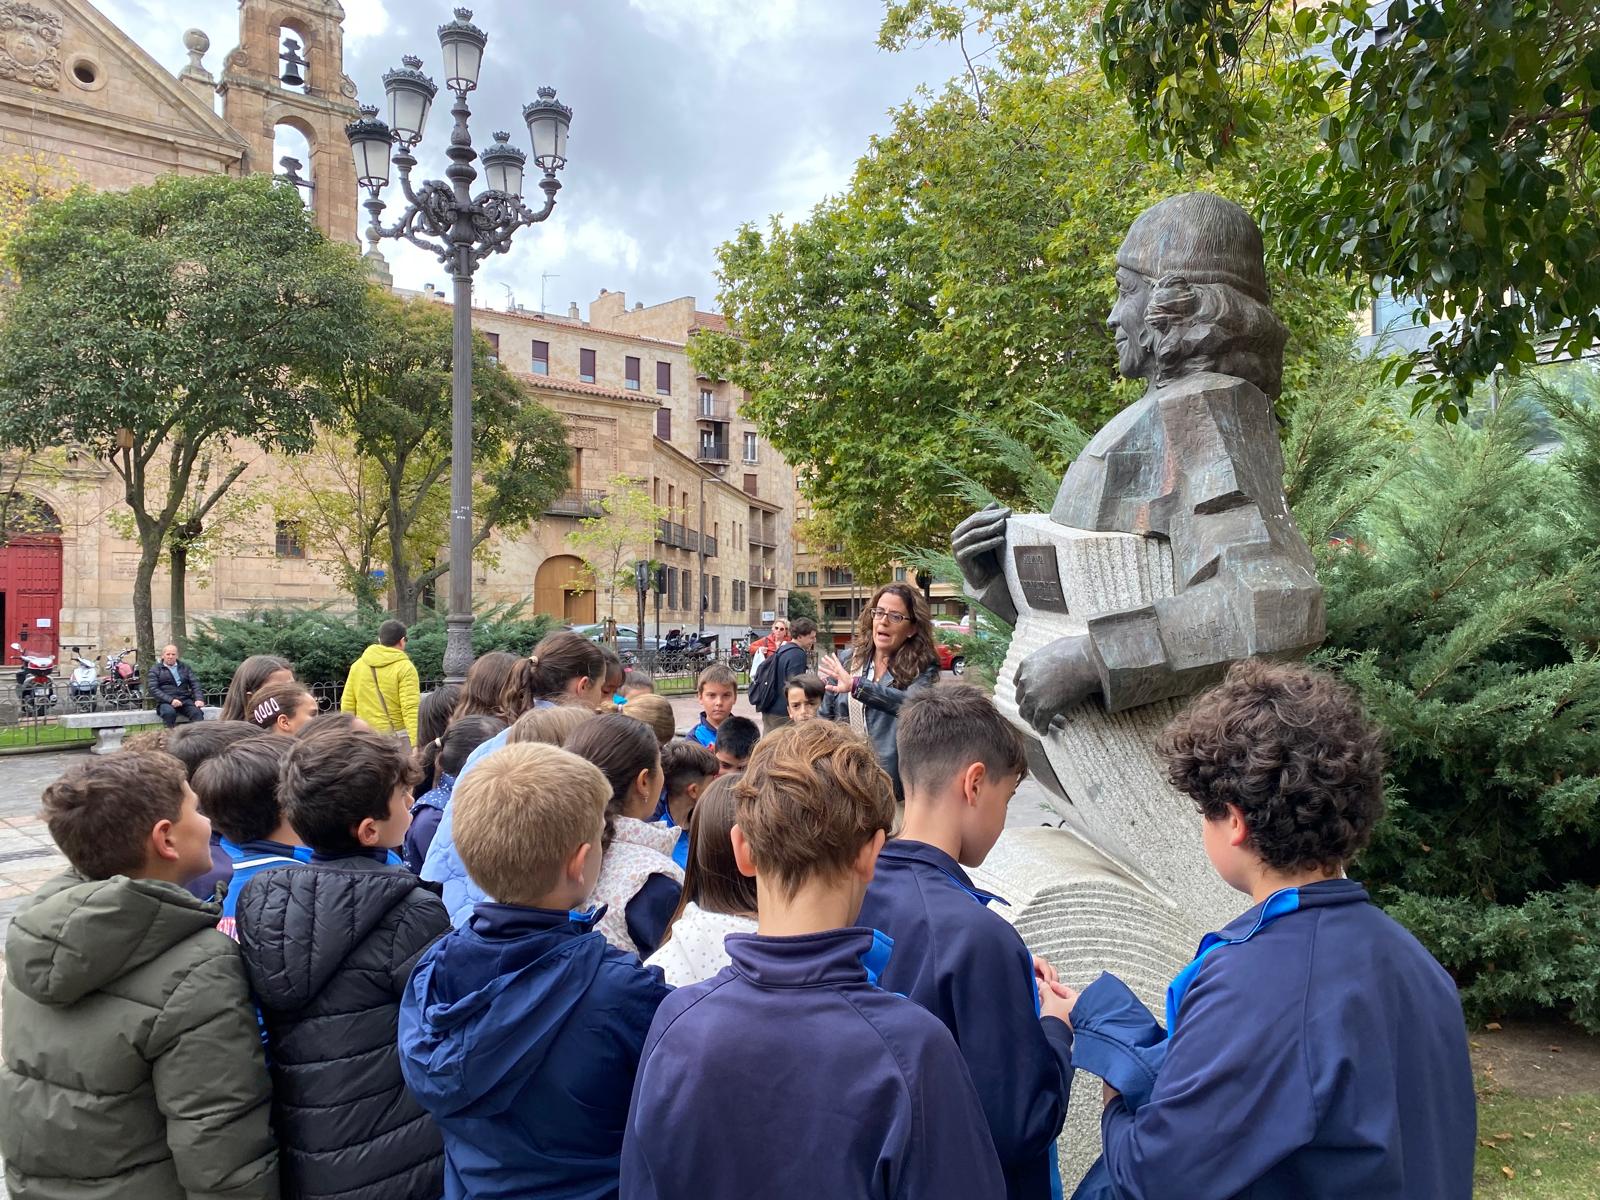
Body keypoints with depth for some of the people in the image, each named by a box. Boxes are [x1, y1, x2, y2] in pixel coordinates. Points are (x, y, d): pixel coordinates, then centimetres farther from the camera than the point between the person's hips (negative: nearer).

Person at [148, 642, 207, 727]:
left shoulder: (185, 667, 20)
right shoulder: (155, 670, 11)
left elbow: (195, 684, 13)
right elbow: (153, 689, -1)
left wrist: (199, 699, -7)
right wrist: (170, 700, -16)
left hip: (185, 700, 2)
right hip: (166, 702, -2)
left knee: (197, 712, -30)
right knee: (169, 712, -37)